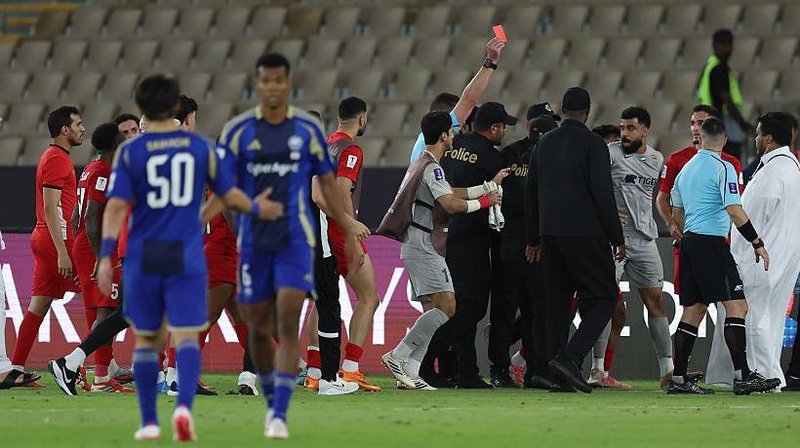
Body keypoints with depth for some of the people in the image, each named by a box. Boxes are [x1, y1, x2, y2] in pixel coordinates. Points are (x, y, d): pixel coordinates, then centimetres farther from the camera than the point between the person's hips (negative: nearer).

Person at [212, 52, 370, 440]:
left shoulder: (308, 128, 2)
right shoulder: (238, 131, 1)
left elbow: (327, 182, 10)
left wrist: (349, 231, 9)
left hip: (296, 240, -1)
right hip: (253, 243, 1)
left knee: (288, 326, -13)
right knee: (258, 328, 6)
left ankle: (279, 415, -15)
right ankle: (272, 401, 28)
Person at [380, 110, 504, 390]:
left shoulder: (423, 164, 21)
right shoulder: (431, 167, -12)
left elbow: (452, 194, 27)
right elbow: (451, 204, -22)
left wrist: (491, 185, 30)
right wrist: (484, 201, -8)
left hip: (416, 247, 11)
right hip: (423, 245, -11)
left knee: (433, 312, 7)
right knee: (446, 307, -15)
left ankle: (409, 371, -1)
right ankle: (398, 356, -18)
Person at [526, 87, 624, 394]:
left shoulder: (544, 144, 12)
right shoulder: (593, 144, -7)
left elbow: (532, 193, 17)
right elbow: (603, 194, -11)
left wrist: (534, 239, 24)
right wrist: (617, 238, -4)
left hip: (551, 234, 6)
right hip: (585, 234, -6)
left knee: (556, 302, 9)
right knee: (602, 299, -1)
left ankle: (558, 375, 6)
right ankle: (570, 358, -19)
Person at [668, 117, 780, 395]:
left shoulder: (687, 169, 16)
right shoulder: (722, 168, -8)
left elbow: (676, 213, 23)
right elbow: (734, 210, -16)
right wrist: (757, 243, -12)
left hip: (689, 241, 8)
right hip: (712, 242, -8)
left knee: (693, 310, 10)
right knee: (736, 306, -10)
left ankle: (678, 379, 7)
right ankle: (742, 376, -19)